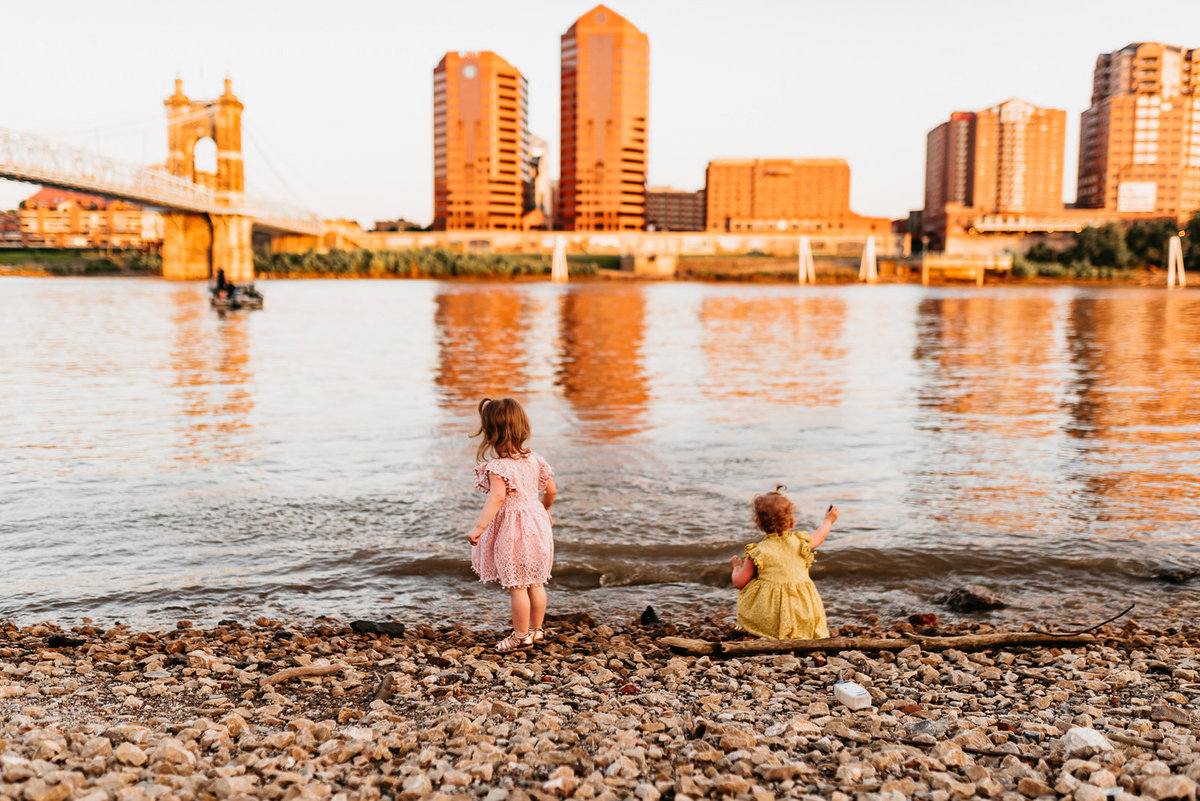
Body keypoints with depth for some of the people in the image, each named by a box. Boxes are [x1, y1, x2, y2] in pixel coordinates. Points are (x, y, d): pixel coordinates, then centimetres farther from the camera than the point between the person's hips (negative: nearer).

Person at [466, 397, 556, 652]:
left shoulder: (498, 466, -19)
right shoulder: (534, 459, 3)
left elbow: (497, 497, -34)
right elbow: (551, 490, 12)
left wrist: (478, 528, -37)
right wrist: (544, 510, 32)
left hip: (511, 530, -8)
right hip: (535, 521, 8)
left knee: (516, 586, 4)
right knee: (535, 583, 17)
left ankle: (521, 636, 15)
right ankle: (537, 630, 29)